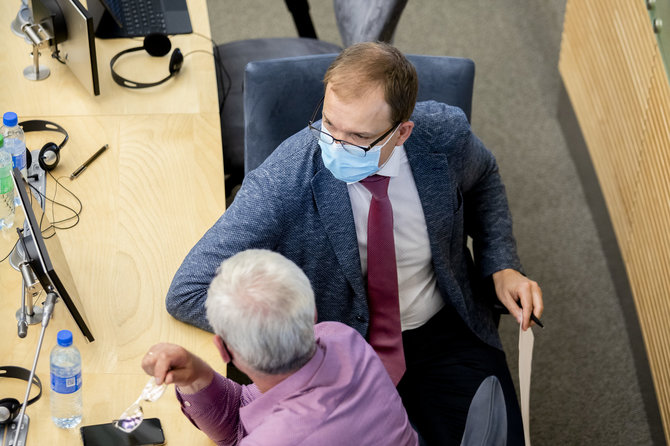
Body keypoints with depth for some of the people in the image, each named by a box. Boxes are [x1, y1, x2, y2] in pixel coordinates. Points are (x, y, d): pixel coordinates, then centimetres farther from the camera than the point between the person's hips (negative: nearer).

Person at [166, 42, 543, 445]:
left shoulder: (444, 134, -16)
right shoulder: (281, 183, -27)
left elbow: (482, 181, 11)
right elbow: (187, 294, -23)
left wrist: (501, 265, -4)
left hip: (444, 331, 3)